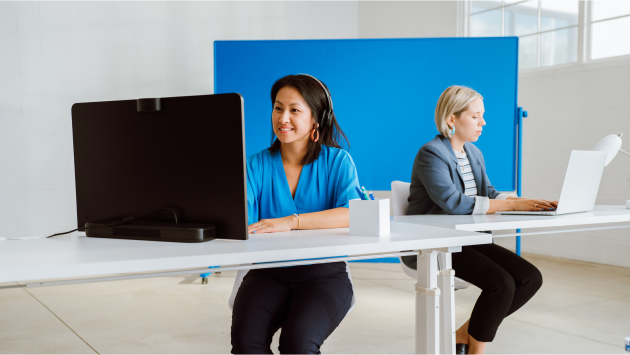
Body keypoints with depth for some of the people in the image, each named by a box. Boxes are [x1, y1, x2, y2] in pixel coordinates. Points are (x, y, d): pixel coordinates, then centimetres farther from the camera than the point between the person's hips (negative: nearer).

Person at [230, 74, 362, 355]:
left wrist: (291, 221, -27)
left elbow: (353, 214, -17)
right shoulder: (258, 164, 6)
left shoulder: (337, 161, 0)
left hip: (324, 273, -2)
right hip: (269, 272, 2)